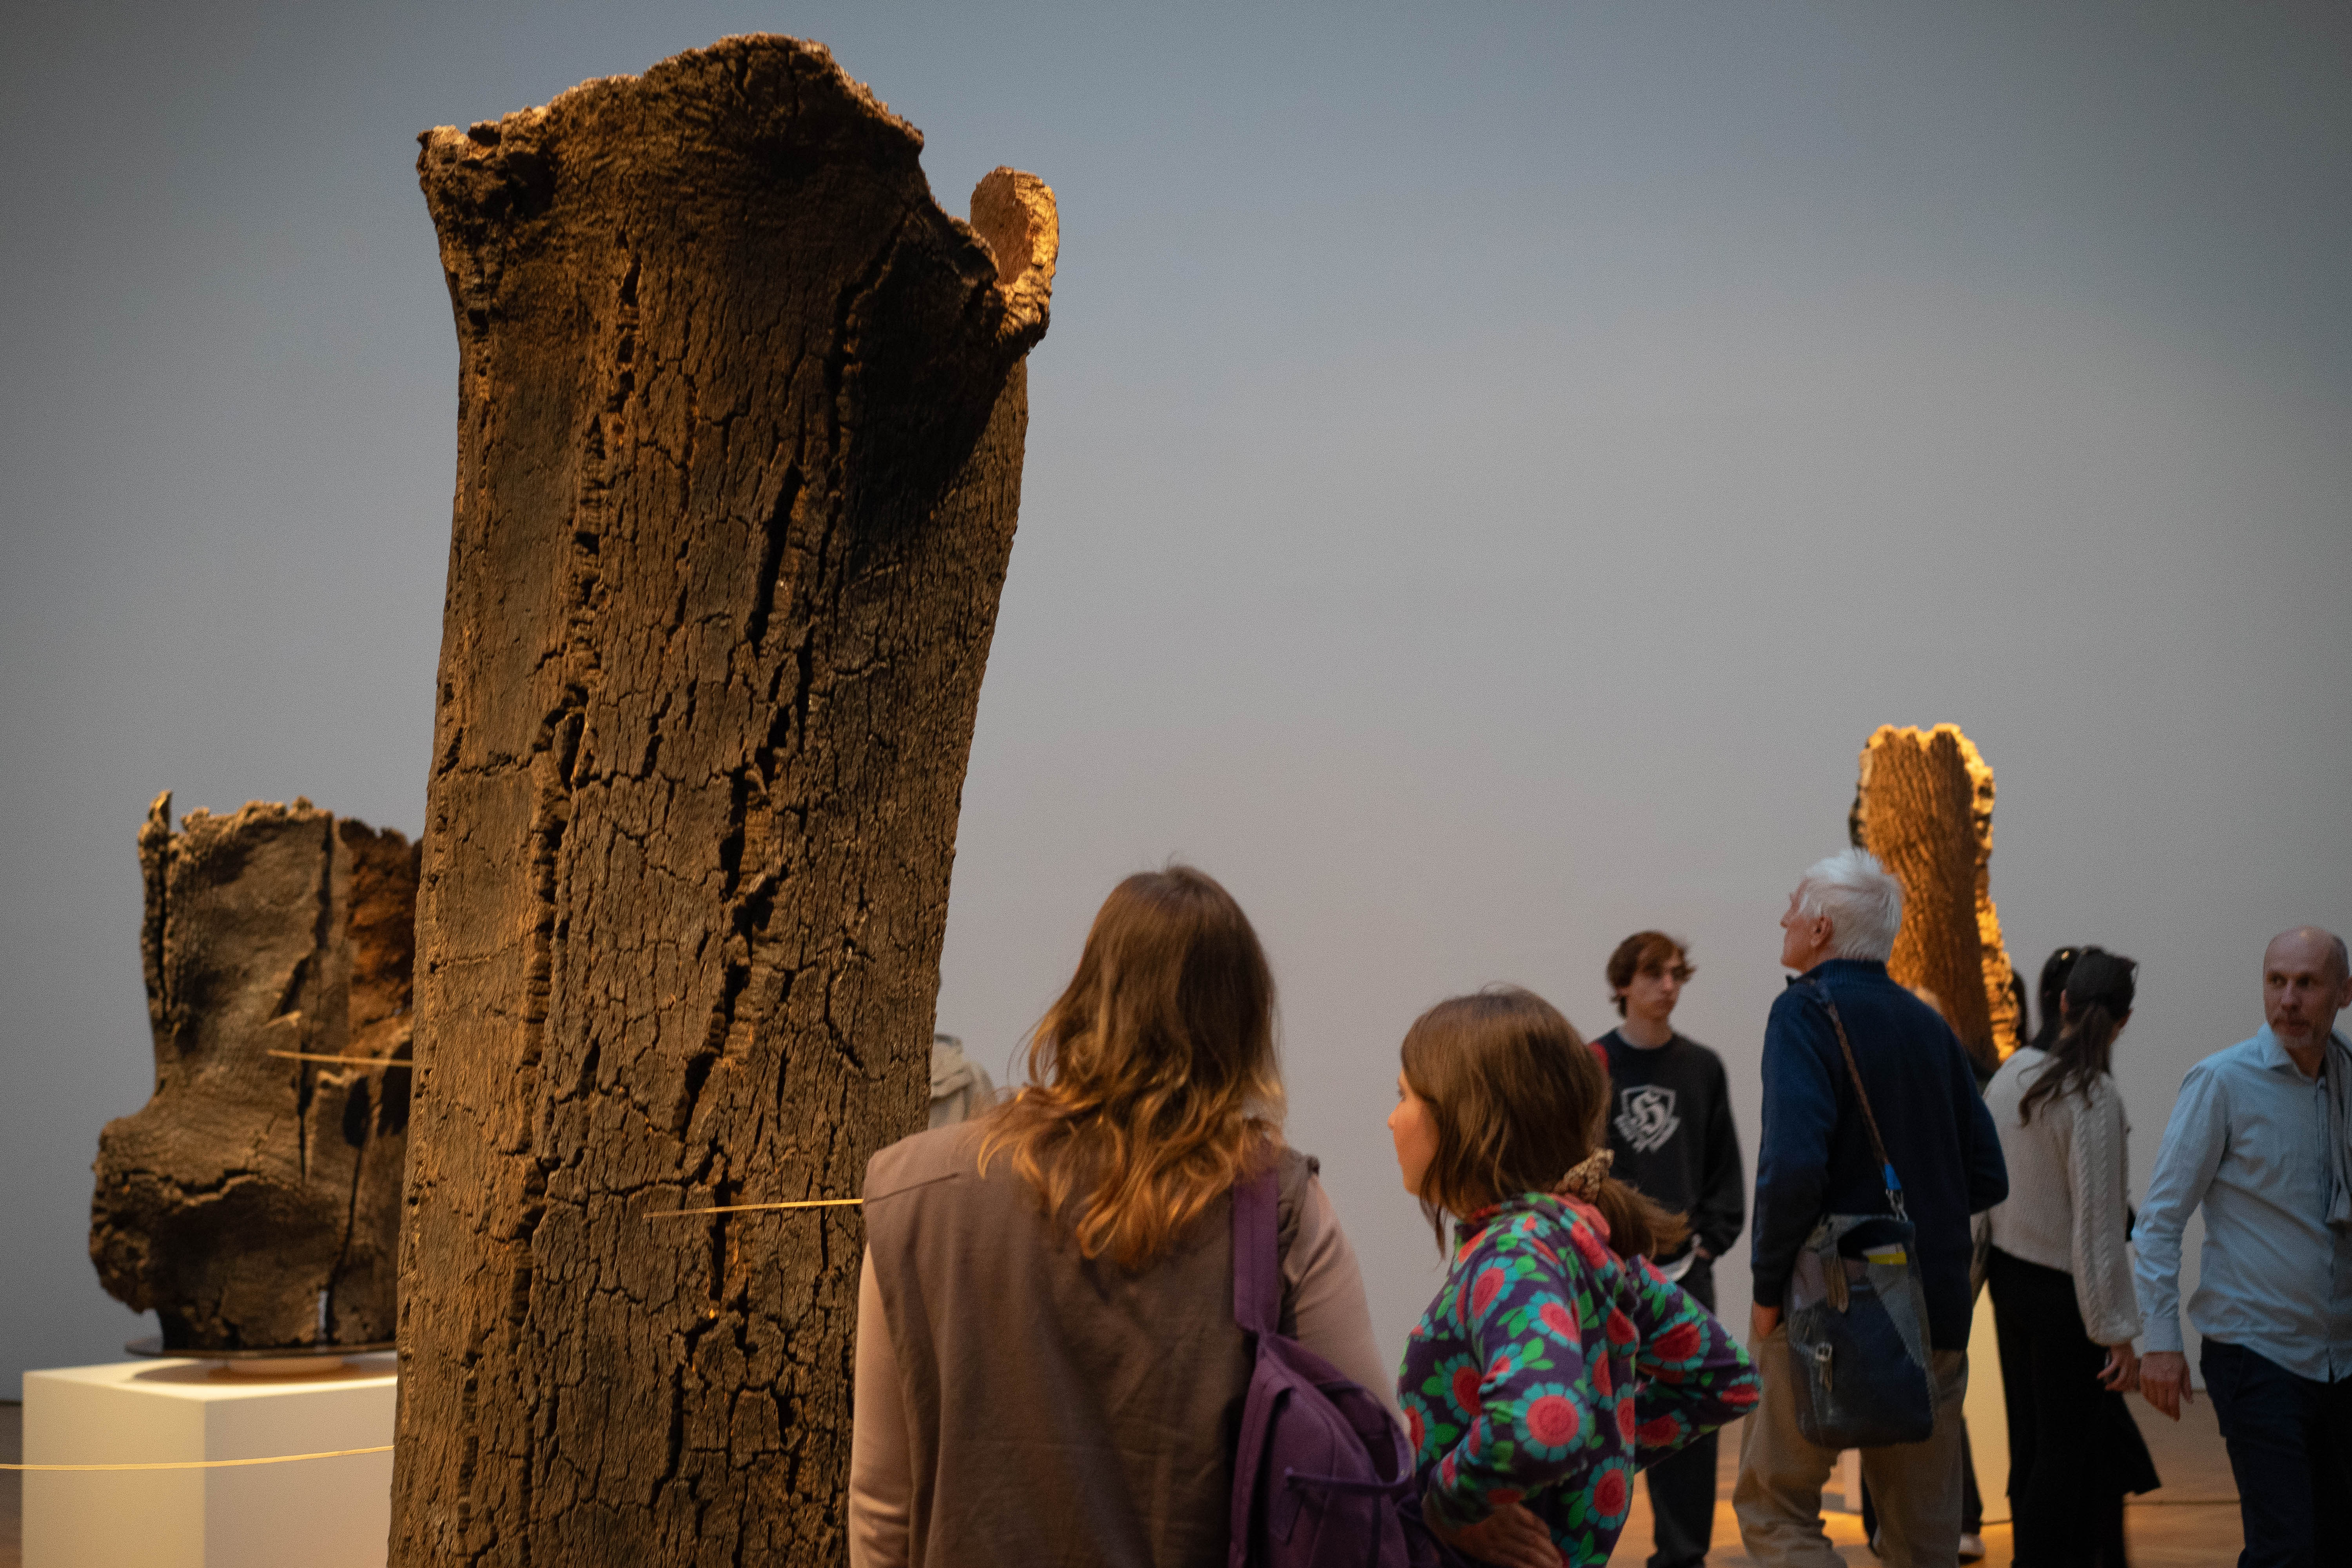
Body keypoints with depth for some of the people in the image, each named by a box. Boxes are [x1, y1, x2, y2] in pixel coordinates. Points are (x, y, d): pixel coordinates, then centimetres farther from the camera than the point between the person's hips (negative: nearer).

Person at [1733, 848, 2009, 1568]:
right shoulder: (1930, 1027, 11)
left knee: (1773, 1507, 6)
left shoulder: (1807, 1010, -11)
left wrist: (1769, 1286, -14)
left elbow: (1794, 1166, -25)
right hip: (1934, 1313, 7)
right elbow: (1987, 1179, 12)